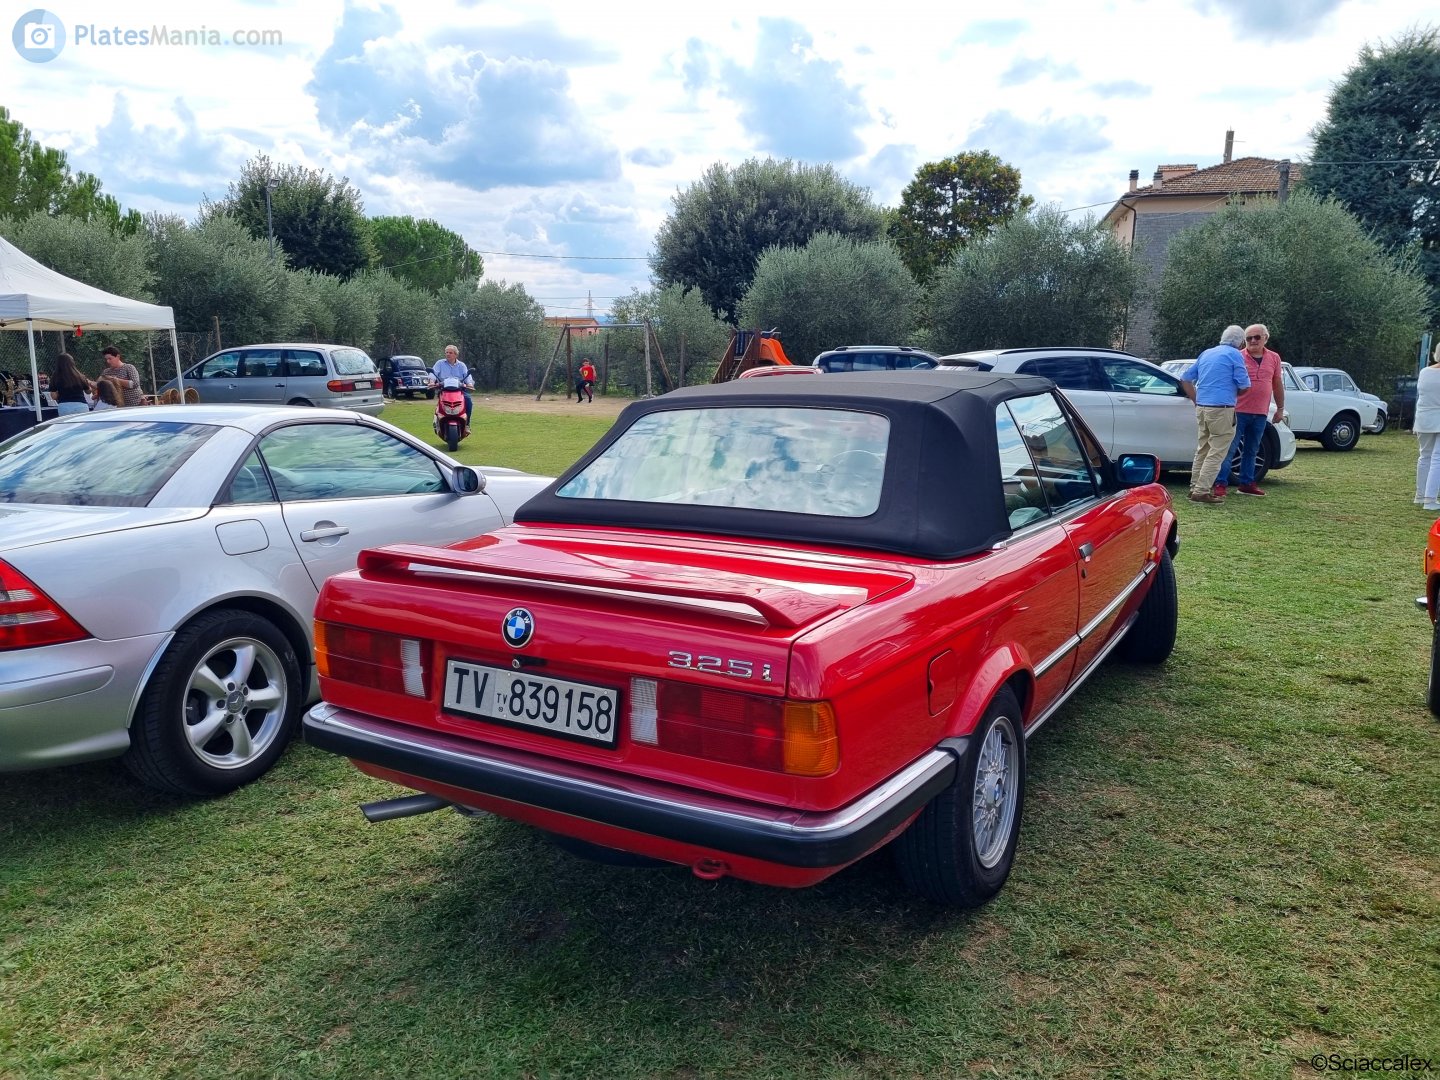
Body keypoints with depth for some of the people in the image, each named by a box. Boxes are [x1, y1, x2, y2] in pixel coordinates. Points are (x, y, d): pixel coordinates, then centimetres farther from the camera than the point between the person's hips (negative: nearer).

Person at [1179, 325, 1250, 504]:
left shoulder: (1206, 354, 16)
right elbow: (1244, 385, -6)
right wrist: (1232, 393, 15)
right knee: (1217, 452, -4)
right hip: (1221, 409, -7)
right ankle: (1202, 491, -9)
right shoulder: (1235, 355, -4)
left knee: (1202, 450, 15)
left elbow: (1185, 378, 18)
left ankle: (1195, 488, 17)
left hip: (1201, 407, 7)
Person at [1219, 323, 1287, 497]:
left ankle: (1246, 483, 20)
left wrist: (1280, 408, 16)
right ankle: (1221, 484, -4)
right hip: (1238, 412, -4)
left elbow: (1278, 385, 16)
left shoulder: (1274, 358, 8)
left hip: (1260, 414, 4)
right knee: (1230, 449, -5)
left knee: (1251, 451, 12)